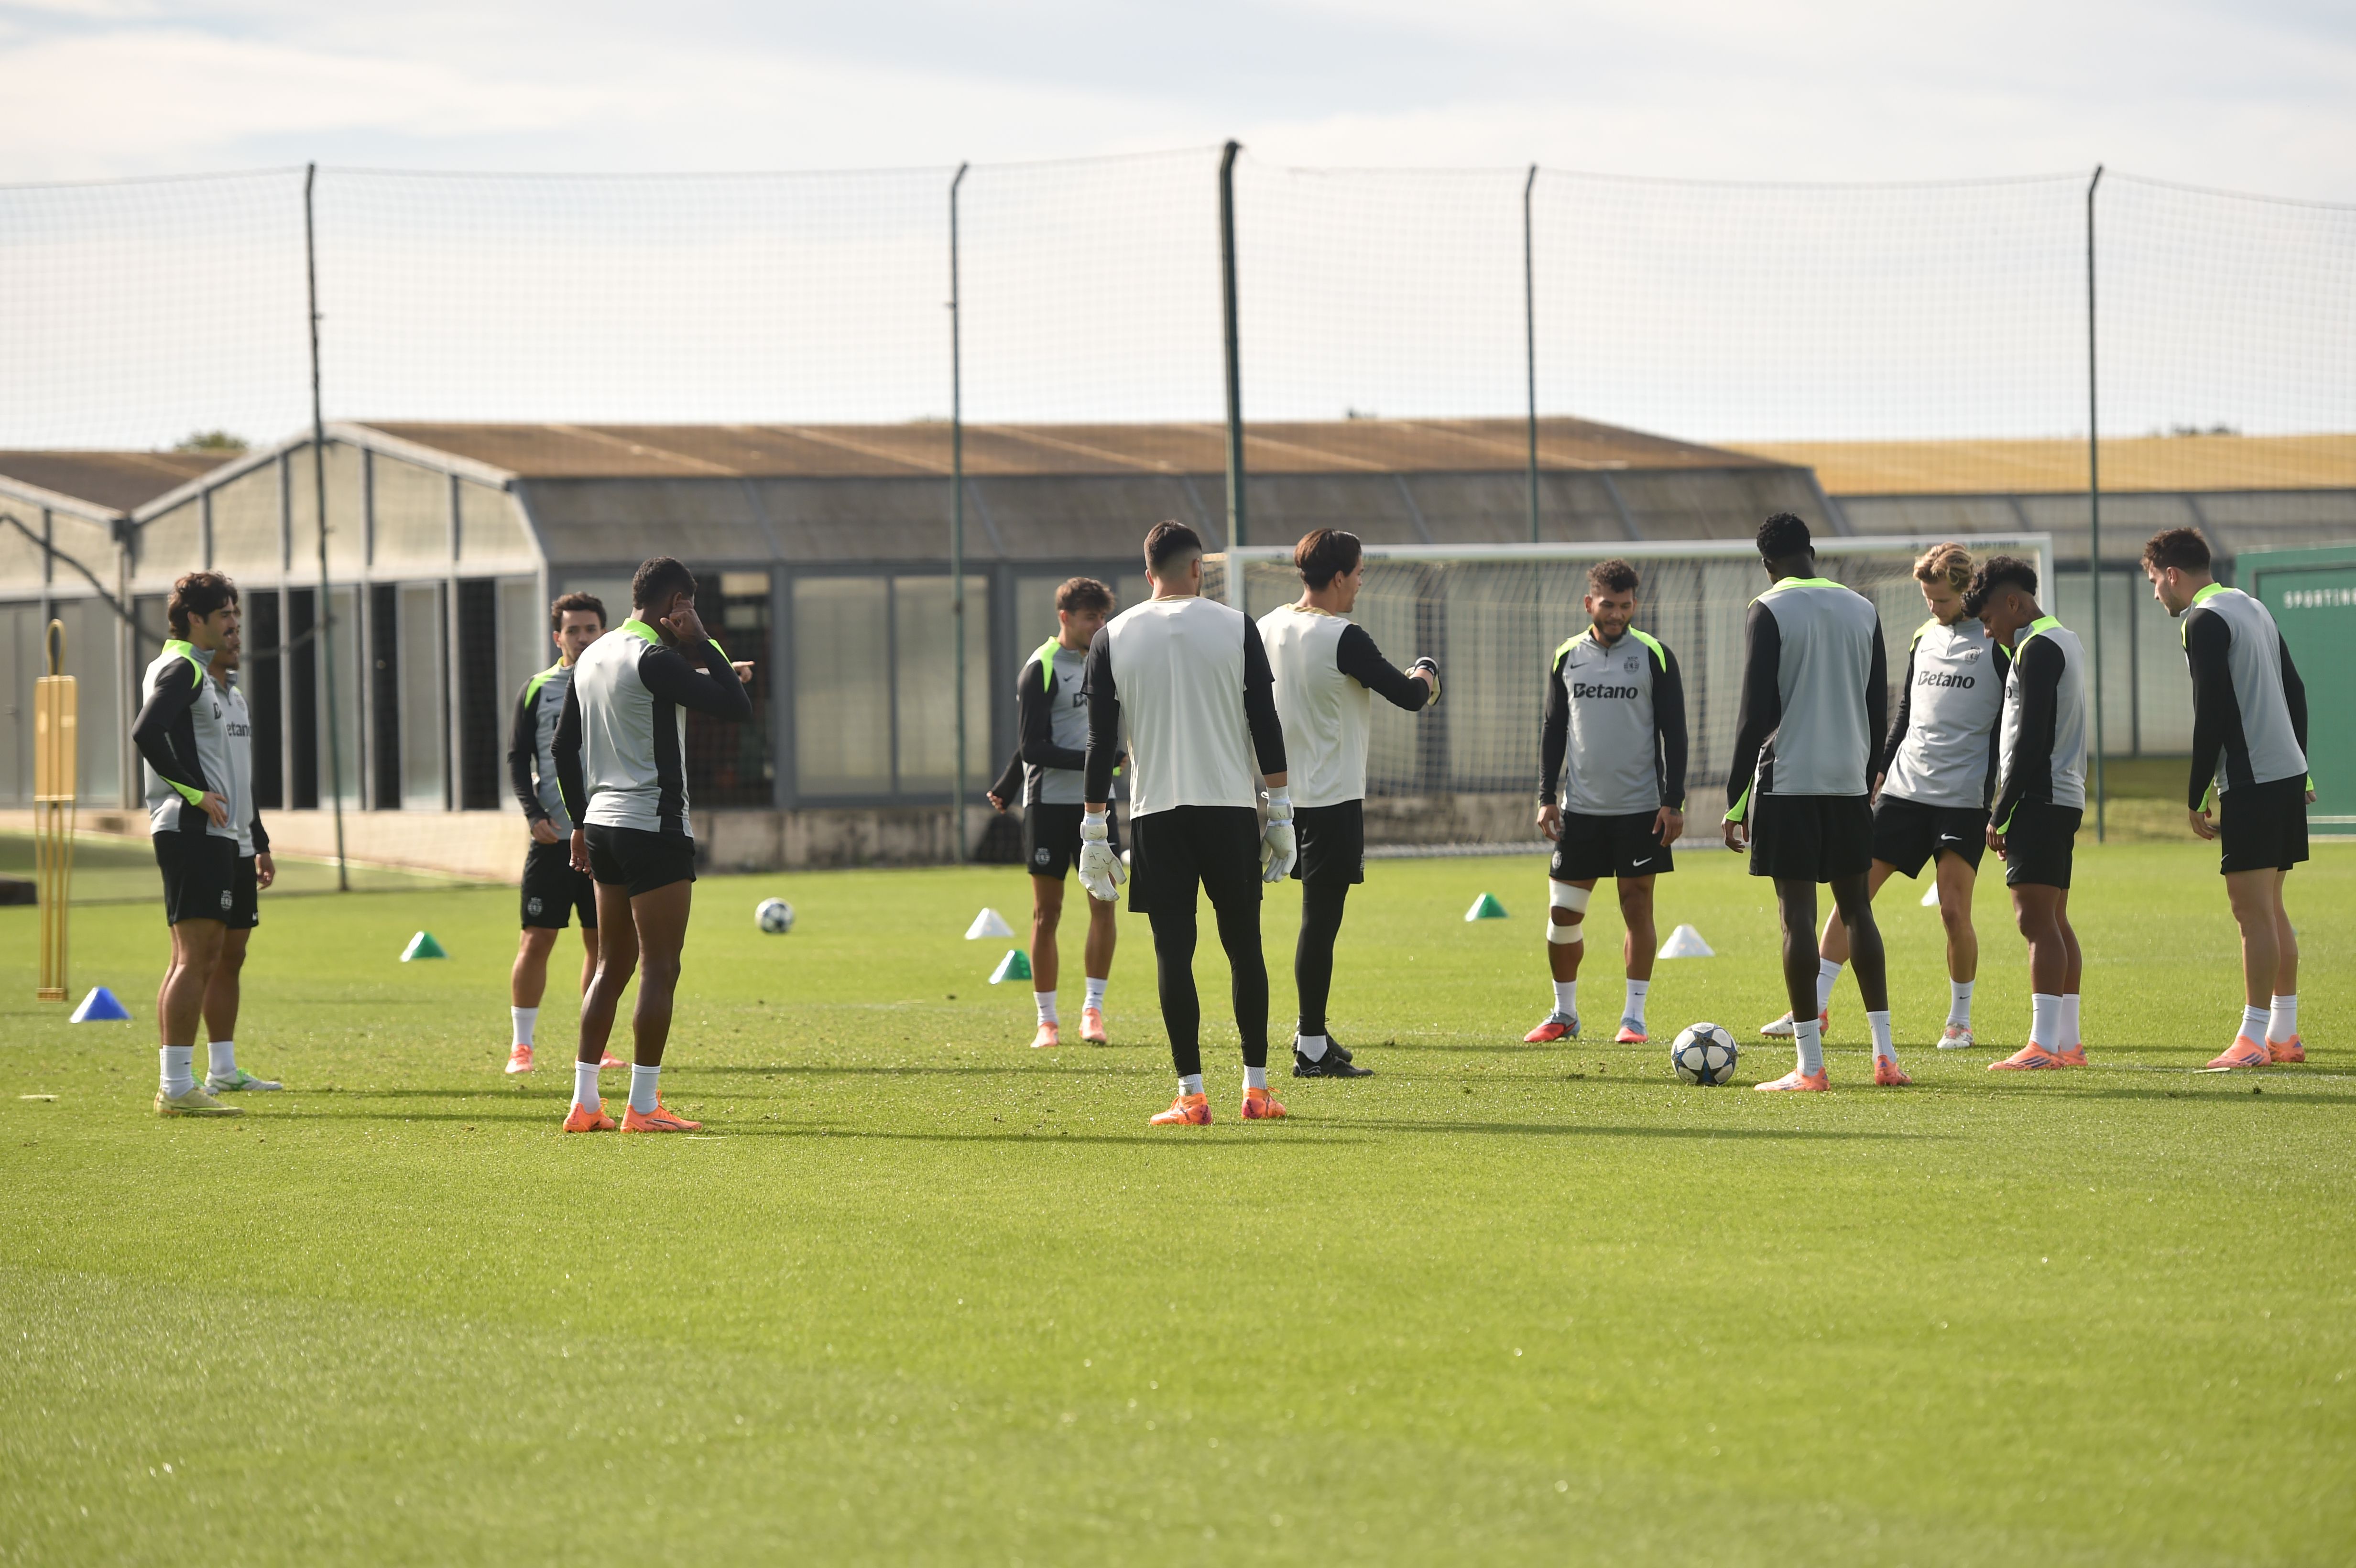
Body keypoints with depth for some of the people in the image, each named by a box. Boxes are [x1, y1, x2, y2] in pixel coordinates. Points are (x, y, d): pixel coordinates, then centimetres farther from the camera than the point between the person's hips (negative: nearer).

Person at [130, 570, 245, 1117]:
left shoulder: (182, 668, 20)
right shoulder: (184, 669, -11)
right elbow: (146, 732, -25)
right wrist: (196, 792, -20)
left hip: (208, 832, 11)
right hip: (194, 831, -11)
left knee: (198, 959, 12)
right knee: (195, 957, -12)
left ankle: (176, 1085, 14)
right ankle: (178, 1087, -14)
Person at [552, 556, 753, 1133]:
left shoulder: (592, 656, 12)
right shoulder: (654, 659, -14)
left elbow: (564, 747, 18)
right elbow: (737, 707, -17)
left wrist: (581, 821, 24)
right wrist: (702, 644, -8)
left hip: (602, 823, 9)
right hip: (653, 826, -9)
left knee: (612, 966, 13)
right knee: (660, 970, -4)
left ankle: (585, 1103, 10)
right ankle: (643, 1107, -5)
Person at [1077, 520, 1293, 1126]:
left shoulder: (1112, 638, 3)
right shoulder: (1236, 628, 1)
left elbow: (1101, 741, 1)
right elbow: (1266, 726, 0)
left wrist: (1093, 831, 5)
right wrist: (1279, 811, 6)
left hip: (1156, 813, 0)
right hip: (1231, 808, 0)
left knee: (1174, 950, 0)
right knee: (1244, 946, 9)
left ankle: (1191, 1093, -5)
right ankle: (1256, 1087, 9)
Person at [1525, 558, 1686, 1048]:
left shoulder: (1655, 657, -2)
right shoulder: (1567, 658, 7)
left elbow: (1674, 733, -1)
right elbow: (1553, 730, 12)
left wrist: (1673, 802, -8)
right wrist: (1547, 796, 5)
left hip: (1640, 807, -3)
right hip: (1581, 807, 3)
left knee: (1637, 906, -1)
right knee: (1563, 912, 2)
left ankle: (1633, 1016, 5)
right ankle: (1564, 1013, 15)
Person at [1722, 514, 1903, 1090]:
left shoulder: (1770, 612, -7)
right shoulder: (1862, 610, 10)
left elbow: (1756, 712, -11)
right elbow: (1879, 707, 13)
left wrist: (1736, 801, -7)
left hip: (1789, 782, -5)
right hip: (1849, 781, 5)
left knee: (1797, 912, -4)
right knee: (1856, 906, 14)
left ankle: (1810, 1065, -7)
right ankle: (1884, 1053, 10)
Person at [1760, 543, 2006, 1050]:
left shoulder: (1997, 642, -4)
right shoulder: (1924, 638, 14)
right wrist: (1879, 771, 16)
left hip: (1965, 799, -5)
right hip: (1905, 792, 5)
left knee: (1954, 912, -7)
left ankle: (1960, 1020, 11)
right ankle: (1816, 1005, 1)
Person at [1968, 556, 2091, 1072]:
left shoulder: (2037, 649, -12)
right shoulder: (2066, 641, 19)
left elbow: (2030, 739, -18)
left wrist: (1999, 815, -13)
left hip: (2039, 797, -10)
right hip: (2066, 797, 10)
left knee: (2036, 919, -12)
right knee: (2054, 921, 11)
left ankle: (2044, 1045, -17)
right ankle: (2069, 1042, 12)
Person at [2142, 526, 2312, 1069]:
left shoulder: (2205, 622, -11)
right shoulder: (2253, 608, 17)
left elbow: (2212, 714, -17)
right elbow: (2295, 692, 20)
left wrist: (2195, 798, -11)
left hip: (2250, 781, -9)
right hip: (2288, 773, 9)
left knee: (2253, 910, -8)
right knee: (2270, 908, 14)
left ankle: (2253, 1040, -8)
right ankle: (2285, 1034, 17)